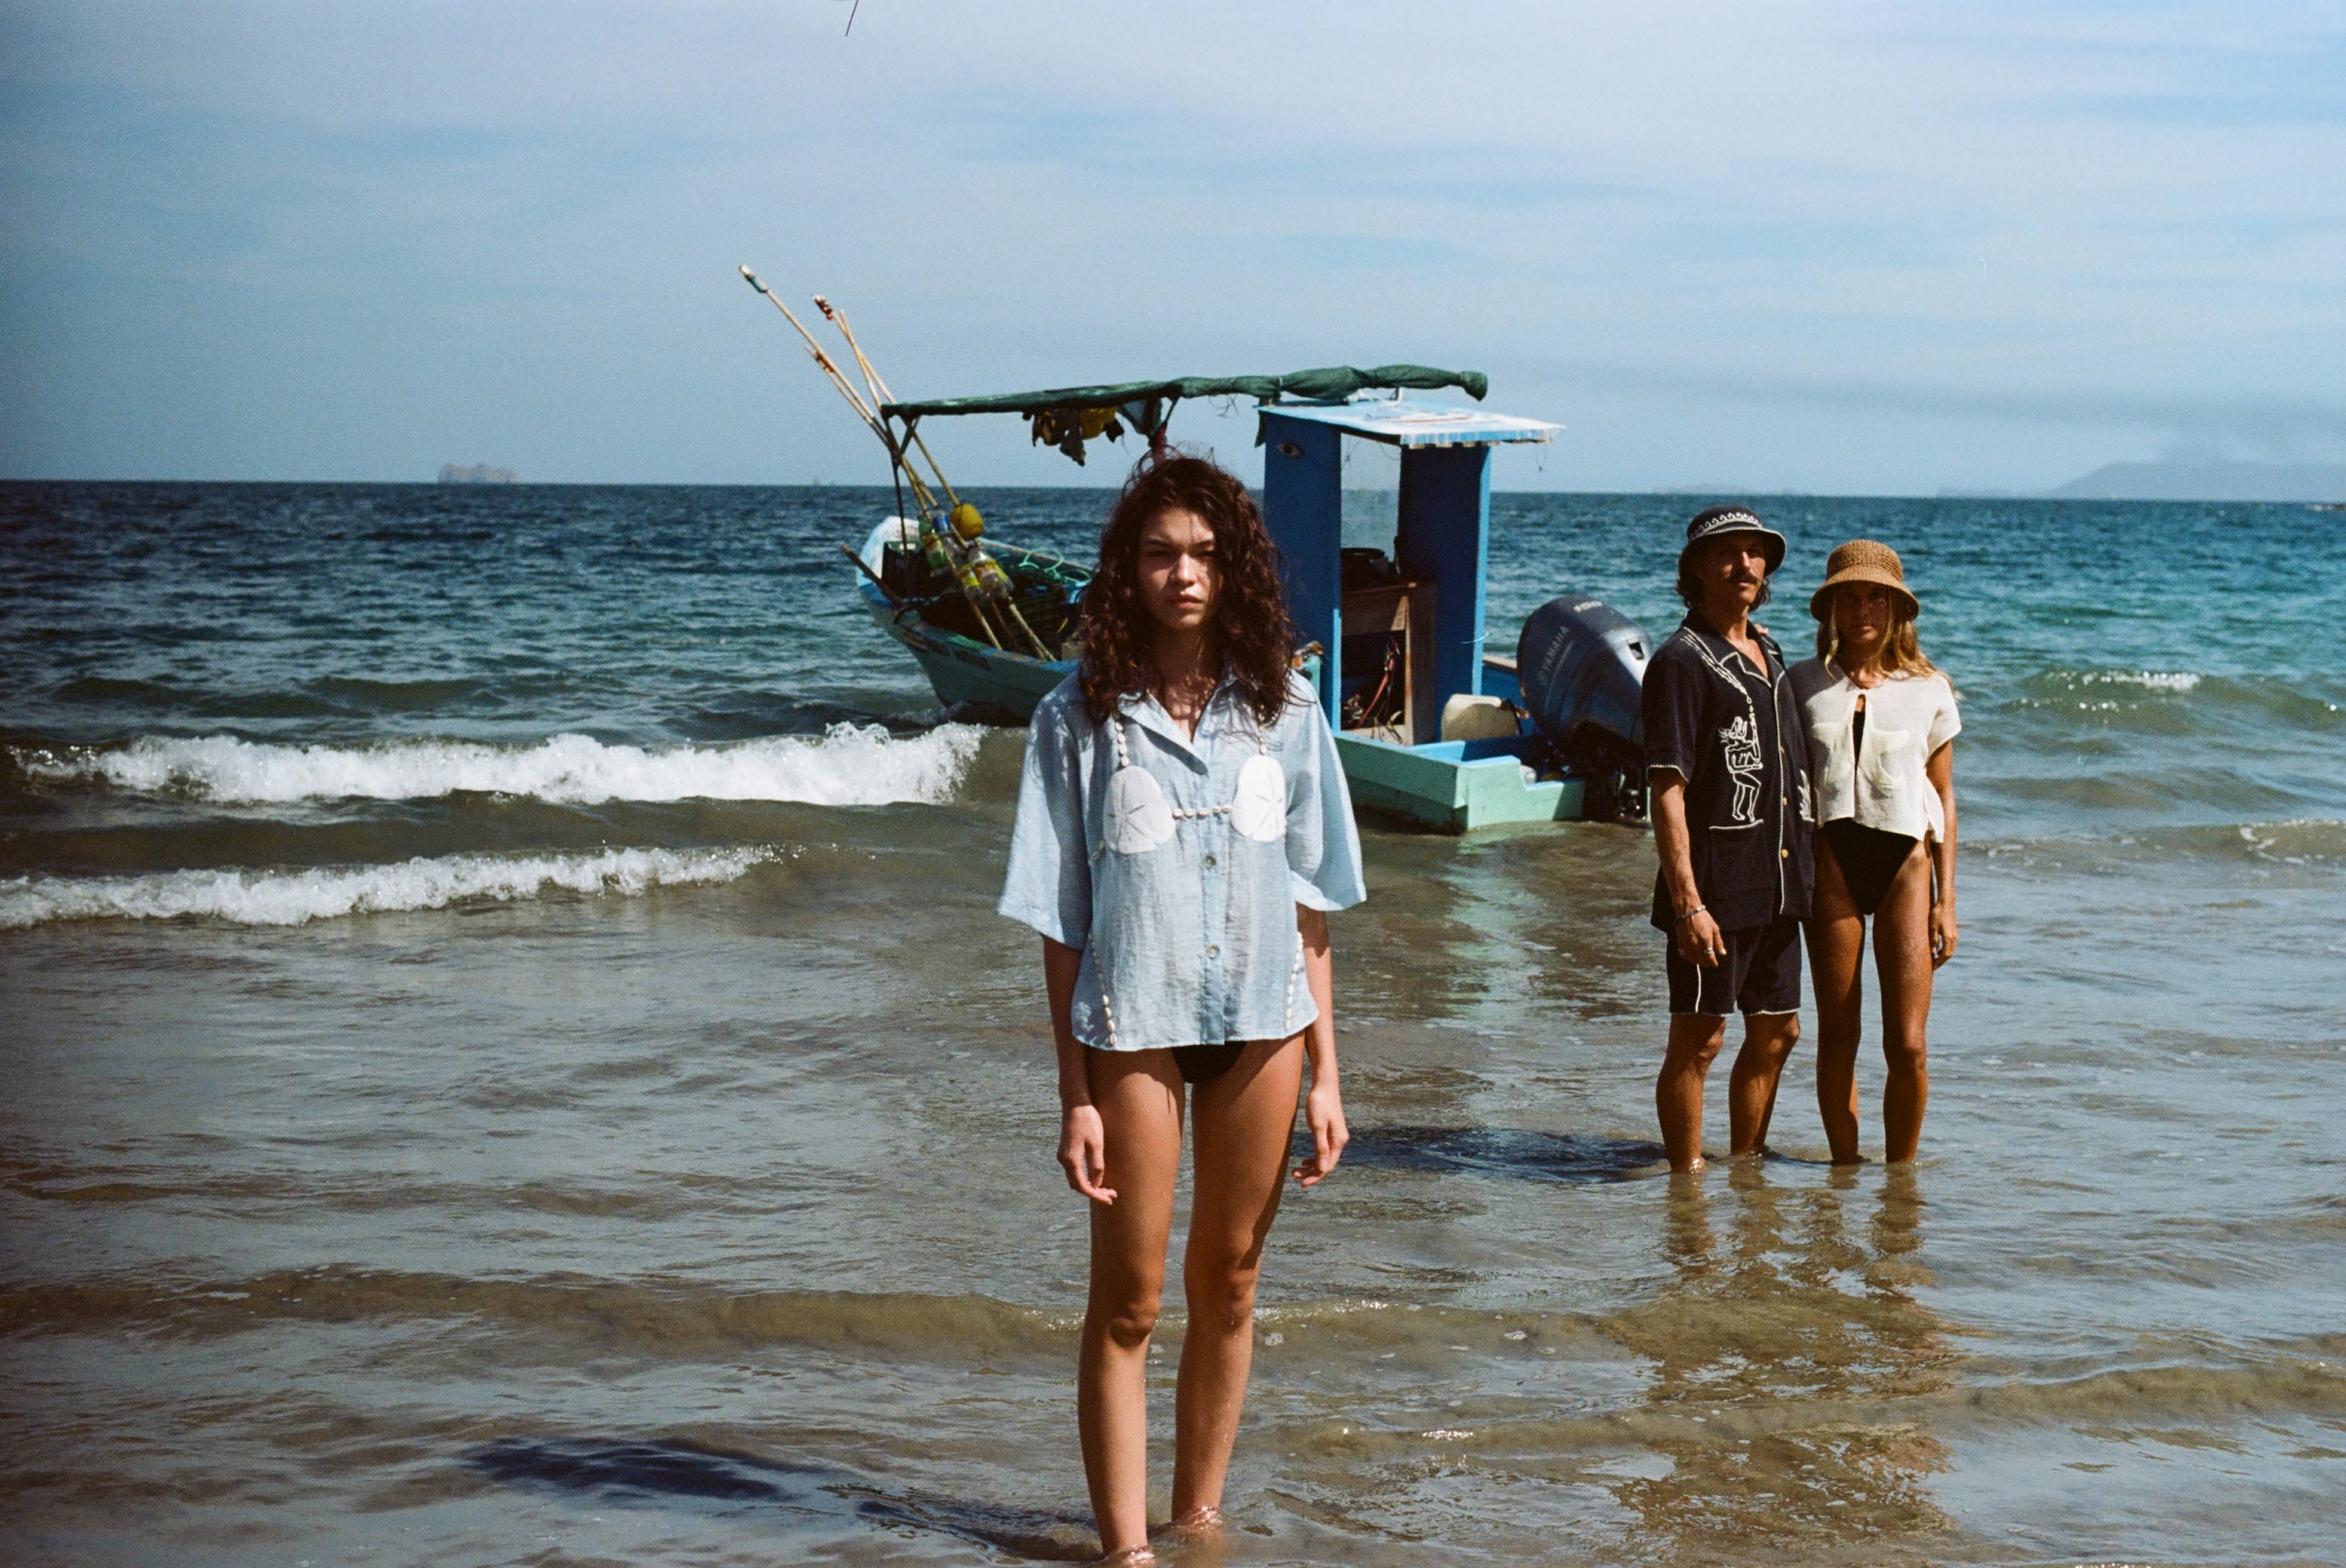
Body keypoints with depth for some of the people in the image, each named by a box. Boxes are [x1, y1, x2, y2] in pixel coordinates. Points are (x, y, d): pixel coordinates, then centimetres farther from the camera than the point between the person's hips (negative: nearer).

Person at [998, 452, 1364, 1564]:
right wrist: (1072, 1095, -7)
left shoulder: (1285, 712, 2)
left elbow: (1309, 909, 5)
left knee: (1227, 1286, 13)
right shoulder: (1080, 720, -4)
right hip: (1134, 1025, -3)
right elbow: (1061, 926, -4)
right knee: (1127, 1304, 3)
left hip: (1262, 1024, 3)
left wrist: (1325, 1074, 2)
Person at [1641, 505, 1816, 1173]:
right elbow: (1667, 791, -16)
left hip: (1776, 885, 8)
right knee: (1698, 1041, -2)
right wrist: (1688, 902, -21)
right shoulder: (1683, 660, -10)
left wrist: (1802, 877, 20)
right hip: (1714, 890, -8)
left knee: (1776, 1034, 14)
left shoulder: (1768, 653, 15)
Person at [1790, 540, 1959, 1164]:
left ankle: (1901, 1174, 11)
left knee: (1907, 1046, -6)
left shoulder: (1928, 691, 7)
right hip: (1830, 861, 0)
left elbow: (1943, 797, 9)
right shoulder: (1803, 684, 6)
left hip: (1906, 861, 0)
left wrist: (1946, 900, 5)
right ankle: (1844, 1169, 16)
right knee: (1837, 1037, 3)